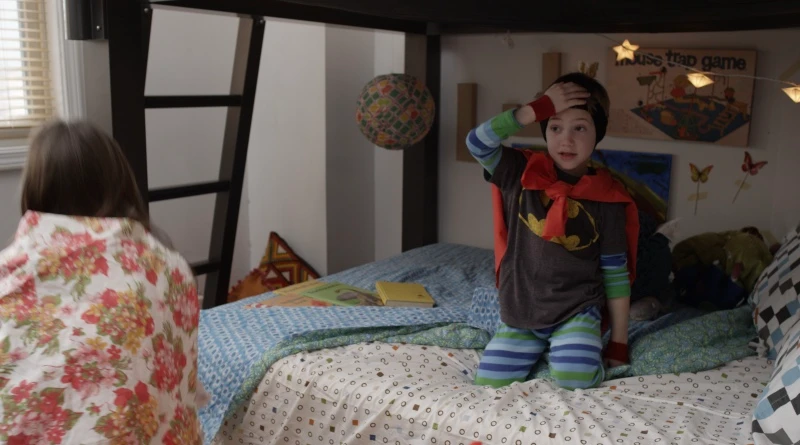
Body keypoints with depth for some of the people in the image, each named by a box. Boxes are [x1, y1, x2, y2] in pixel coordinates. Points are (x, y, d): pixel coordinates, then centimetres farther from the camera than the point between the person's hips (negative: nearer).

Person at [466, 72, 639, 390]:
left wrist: (618, 344, -3)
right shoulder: (521, 174, -5)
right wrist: (539, 108, -26)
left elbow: (616, 273, -4)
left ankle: (563, 351, 10)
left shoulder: (607, 199, -8)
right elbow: (478, 142, -23)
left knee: (576, 381, -24)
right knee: (488, 385, -4)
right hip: (518, 312, 2)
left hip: (576, 312, -2)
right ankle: (538, 351, 24)